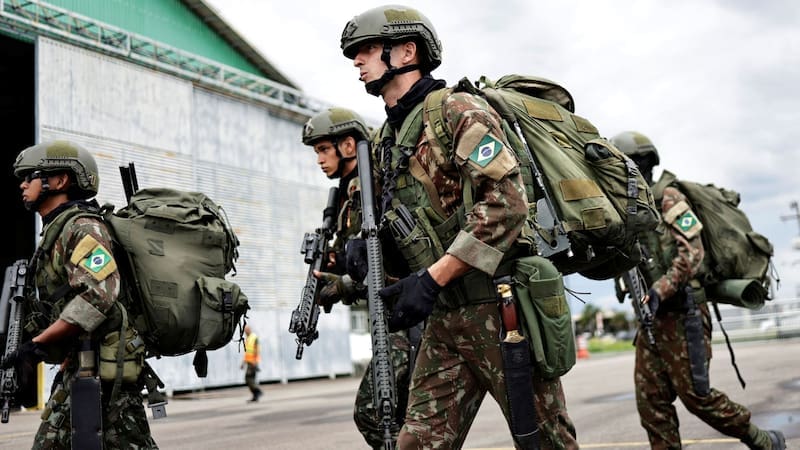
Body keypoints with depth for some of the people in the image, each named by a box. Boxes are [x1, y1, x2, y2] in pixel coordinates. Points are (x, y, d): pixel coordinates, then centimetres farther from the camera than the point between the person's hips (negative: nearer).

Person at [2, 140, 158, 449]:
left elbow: (98, 294, -26)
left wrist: (37, 344, -22)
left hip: (104, 370, -10)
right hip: (76, 368, 10)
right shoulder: (55, 231, 20)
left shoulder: (82, 227, -11)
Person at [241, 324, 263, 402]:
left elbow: (257, 350, -16)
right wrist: (243, 362, 20)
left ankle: (258, 392, -7)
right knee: (251, 379, 6)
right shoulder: (247, 339, 16)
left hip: (253, 362, -9)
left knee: (248, 378, -14)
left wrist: (255, 362, -22)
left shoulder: (255, 338, -11)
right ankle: (256, 396, 8)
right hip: (248, 361, 9)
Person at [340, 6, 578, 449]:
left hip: (500, 308, -7)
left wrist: (432, 279, -22)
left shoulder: (457, 110, -8)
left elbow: (506, 202, -20)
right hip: (444, 322, 7)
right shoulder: (383, 141, 16)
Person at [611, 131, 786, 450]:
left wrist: (658, 291, -28)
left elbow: (691, 253, -18)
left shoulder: (667, 199, -9)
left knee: (694, 393, -3)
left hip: (682, 315, -7)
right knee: (650, 398, 4)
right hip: (652, 317, 8)